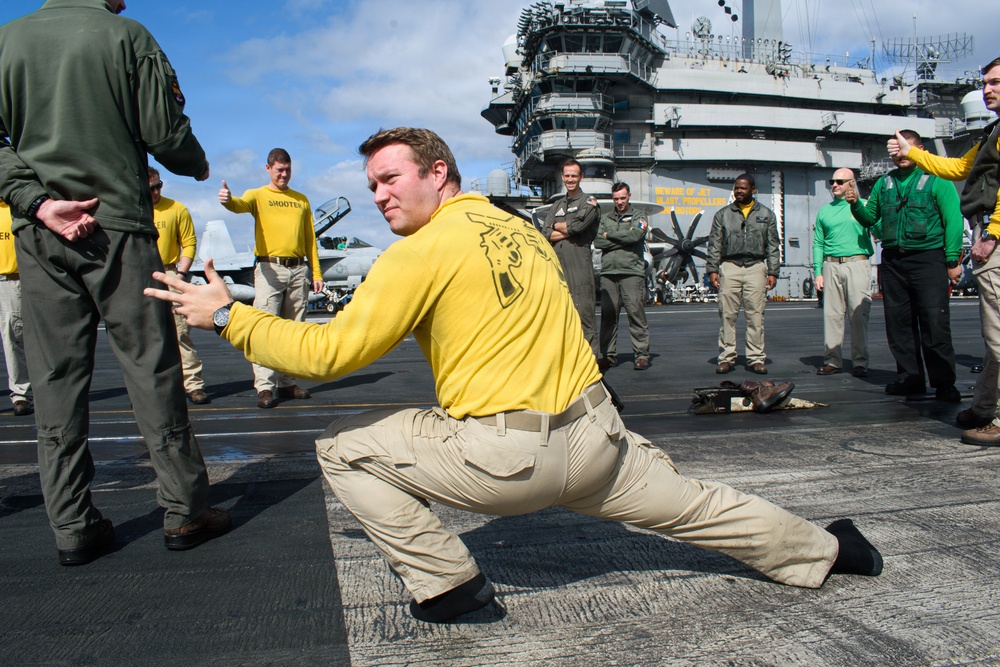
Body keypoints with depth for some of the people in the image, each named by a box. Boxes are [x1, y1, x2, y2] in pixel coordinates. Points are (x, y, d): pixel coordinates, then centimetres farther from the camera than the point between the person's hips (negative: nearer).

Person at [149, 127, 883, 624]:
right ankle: (826, 549, 42)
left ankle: (449, 583, 9)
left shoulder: (423, 250, -9)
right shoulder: (523, 228, 13)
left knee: (343, 447, 5)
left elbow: (334, 349, -11)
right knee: (692, 502, 26)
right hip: (596, 435, 8)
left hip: (506, 457, -7)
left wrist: (229, 316, -1)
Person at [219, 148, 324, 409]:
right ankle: (264, 387, -11)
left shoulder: (301, 200, 18)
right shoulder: (258, 195, 8)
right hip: (270, 268, -4)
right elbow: (241, 205, -17)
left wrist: (316, 273, 9)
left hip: (299, 270, 4)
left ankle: (287, 383, 15)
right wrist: (227, 200, -41)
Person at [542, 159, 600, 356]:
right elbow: (545, 235, 8)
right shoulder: (557, 205, 22)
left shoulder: (589, 201, 7)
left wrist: (556, 226, 5)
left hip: (579, 264, -5)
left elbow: (577, 225, -12)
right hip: (556, 264, 6)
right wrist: (568, 231, -5)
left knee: (584, 311, -8)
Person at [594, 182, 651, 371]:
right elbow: (598, 242, 4)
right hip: (608, 272, 3)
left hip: (632, 272, -3)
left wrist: (610, 235, 0)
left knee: (635, 312, -8)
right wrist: (623, 239, -3)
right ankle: (608, 355, 6)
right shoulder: (605, 219, 21)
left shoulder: (638, 217, 12)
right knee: (608, 314, 0)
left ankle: (642, 354, -5)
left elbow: (635, 235, -10)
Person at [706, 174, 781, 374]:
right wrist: (712, 269, -1)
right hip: (729, 267, 0)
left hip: (755, 268, 0)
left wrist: (773, 272, 3)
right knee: (727, 315, -2)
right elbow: (714, 244, 9)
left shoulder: (766, 214, 13)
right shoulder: (723, 214, 12)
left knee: (755, 316, -2)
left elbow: (773, 245, 11)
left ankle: (756, 359, 4)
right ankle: (727, 358, 3)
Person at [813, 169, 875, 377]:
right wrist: (818, 272, 4)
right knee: (831, 314, 2)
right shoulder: (824, 211, 17)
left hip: (857, 264, -3)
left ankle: (860, 362, -2)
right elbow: (818, 243, 14)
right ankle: (833, 360, 8)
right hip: (831, 266, 3)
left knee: (859, 314, -7)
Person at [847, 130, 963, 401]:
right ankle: (910, 377, 16)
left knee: (935, 322, -8)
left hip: (927, 259, -5)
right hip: (892, 261, 5)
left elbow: (953, 220, -4)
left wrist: (952, 260, -10)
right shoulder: (884, 183, 15)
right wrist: (856, 205, -4)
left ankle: (944, 383, -1)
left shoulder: (936, 180, 1)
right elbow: (870, 218, 17)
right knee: (899, 323, 6)